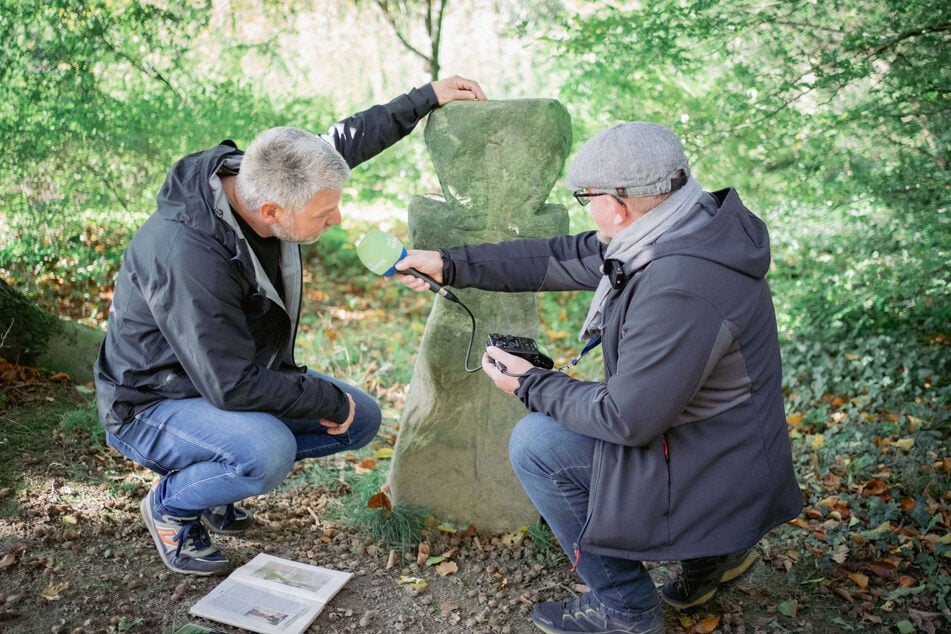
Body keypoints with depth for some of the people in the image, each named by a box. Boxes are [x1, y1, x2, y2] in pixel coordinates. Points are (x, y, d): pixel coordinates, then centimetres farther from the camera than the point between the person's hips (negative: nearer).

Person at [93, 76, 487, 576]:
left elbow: (343, 142, 7)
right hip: (153, 404, -8)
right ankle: (170, 506, -2)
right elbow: (233, 387, -33)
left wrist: (426, 98, 9)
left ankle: (217, 475, 14)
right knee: (268, 452, -36)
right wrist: (331, 402, -22)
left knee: (362, 420, 3)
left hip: (233, 378, 8)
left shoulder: (260, 179, -12)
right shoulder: (187, 254, -37)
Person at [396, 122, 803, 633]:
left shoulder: (678, 291, -33)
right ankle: (713, 547, 20)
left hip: (716, 482, -9)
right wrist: (450, 265, 8)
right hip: (730, 449, 9)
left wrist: (530, 386, -10)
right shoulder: (687, 224, -3)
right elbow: (565, 257, 4)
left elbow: (627, 419, -26)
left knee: (535, 443, -9)